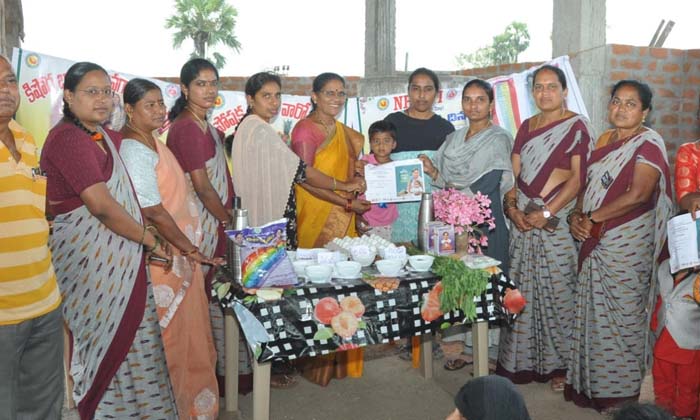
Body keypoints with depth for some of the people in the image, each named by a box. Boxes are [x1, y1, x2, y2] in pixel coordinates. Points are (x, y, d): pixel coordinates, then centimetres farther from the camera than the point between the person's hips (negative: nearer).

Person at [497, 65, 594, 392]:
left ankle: (559, 363, 12)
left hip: (558, 219, -5)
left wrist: (546, 213, -15)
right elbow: (513, 173, 12)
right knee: (522, 289, 8)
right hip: (523, 219, 5)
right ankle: (522, 360, 20)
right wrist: (511, 208, -4)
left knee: (557, 290, -2)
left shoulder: (576, 126, -1)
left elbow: (578, 178, -8)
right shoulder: (526, 126, 15)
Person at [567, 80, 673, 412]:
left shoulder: (648, 144, -10)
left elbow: (637, 195, -20)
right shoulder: (604, 140, 13)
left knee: (621, 315, 2)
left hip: (627, 245, -7)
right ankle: (591, 383, 27)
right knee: (593, 312, 13)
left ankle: (620, 391, 18)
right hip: (595, 242, 7)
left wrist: (593, 219, -15)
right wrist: (577, 216, -4)